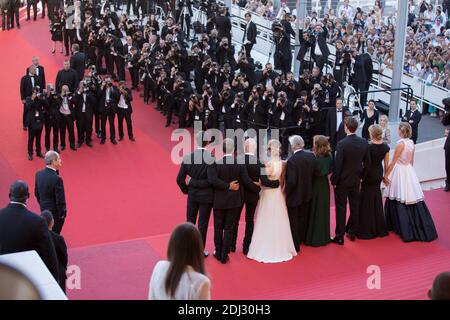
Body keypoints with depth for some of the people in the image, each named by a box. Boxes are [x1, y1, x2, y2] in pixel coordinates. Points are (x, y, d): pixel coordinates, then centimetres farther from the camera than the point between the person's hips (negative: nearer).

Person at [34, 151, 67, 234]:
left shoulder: (38, 174, -6)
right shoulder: (57, 179, -29)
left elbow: (36, 193, 8)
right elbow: (60, 200, -22)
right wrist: (62, 214, -8)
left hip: (44, 210, 7)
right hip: (55, 212, -7)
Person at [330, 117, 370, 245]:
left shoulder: (342, 144, -22)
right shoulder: (364, 143, -5)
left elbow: (338, 165, -19)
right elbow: (367, 163, 3)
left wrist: (333, 181, -8)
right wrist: (361, 176, 15)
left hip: (342, 181, -5)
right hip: (356, 181, 5)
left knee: (341, 209, 3)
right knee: (355, 206, 16)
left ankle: (340, 236, 8)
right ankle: (352, 232, 28)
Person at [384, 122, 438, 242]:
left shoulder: (401, 143, -17)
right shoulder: (411, 142, 6)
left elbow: (393, 162, -14)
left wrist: (386, 174, -7)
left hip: (399, 172, -7)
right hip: (409, 171, 8)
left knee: (401, 201, 0)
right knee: (413, 199, 8)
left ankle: (406, 230, 4)